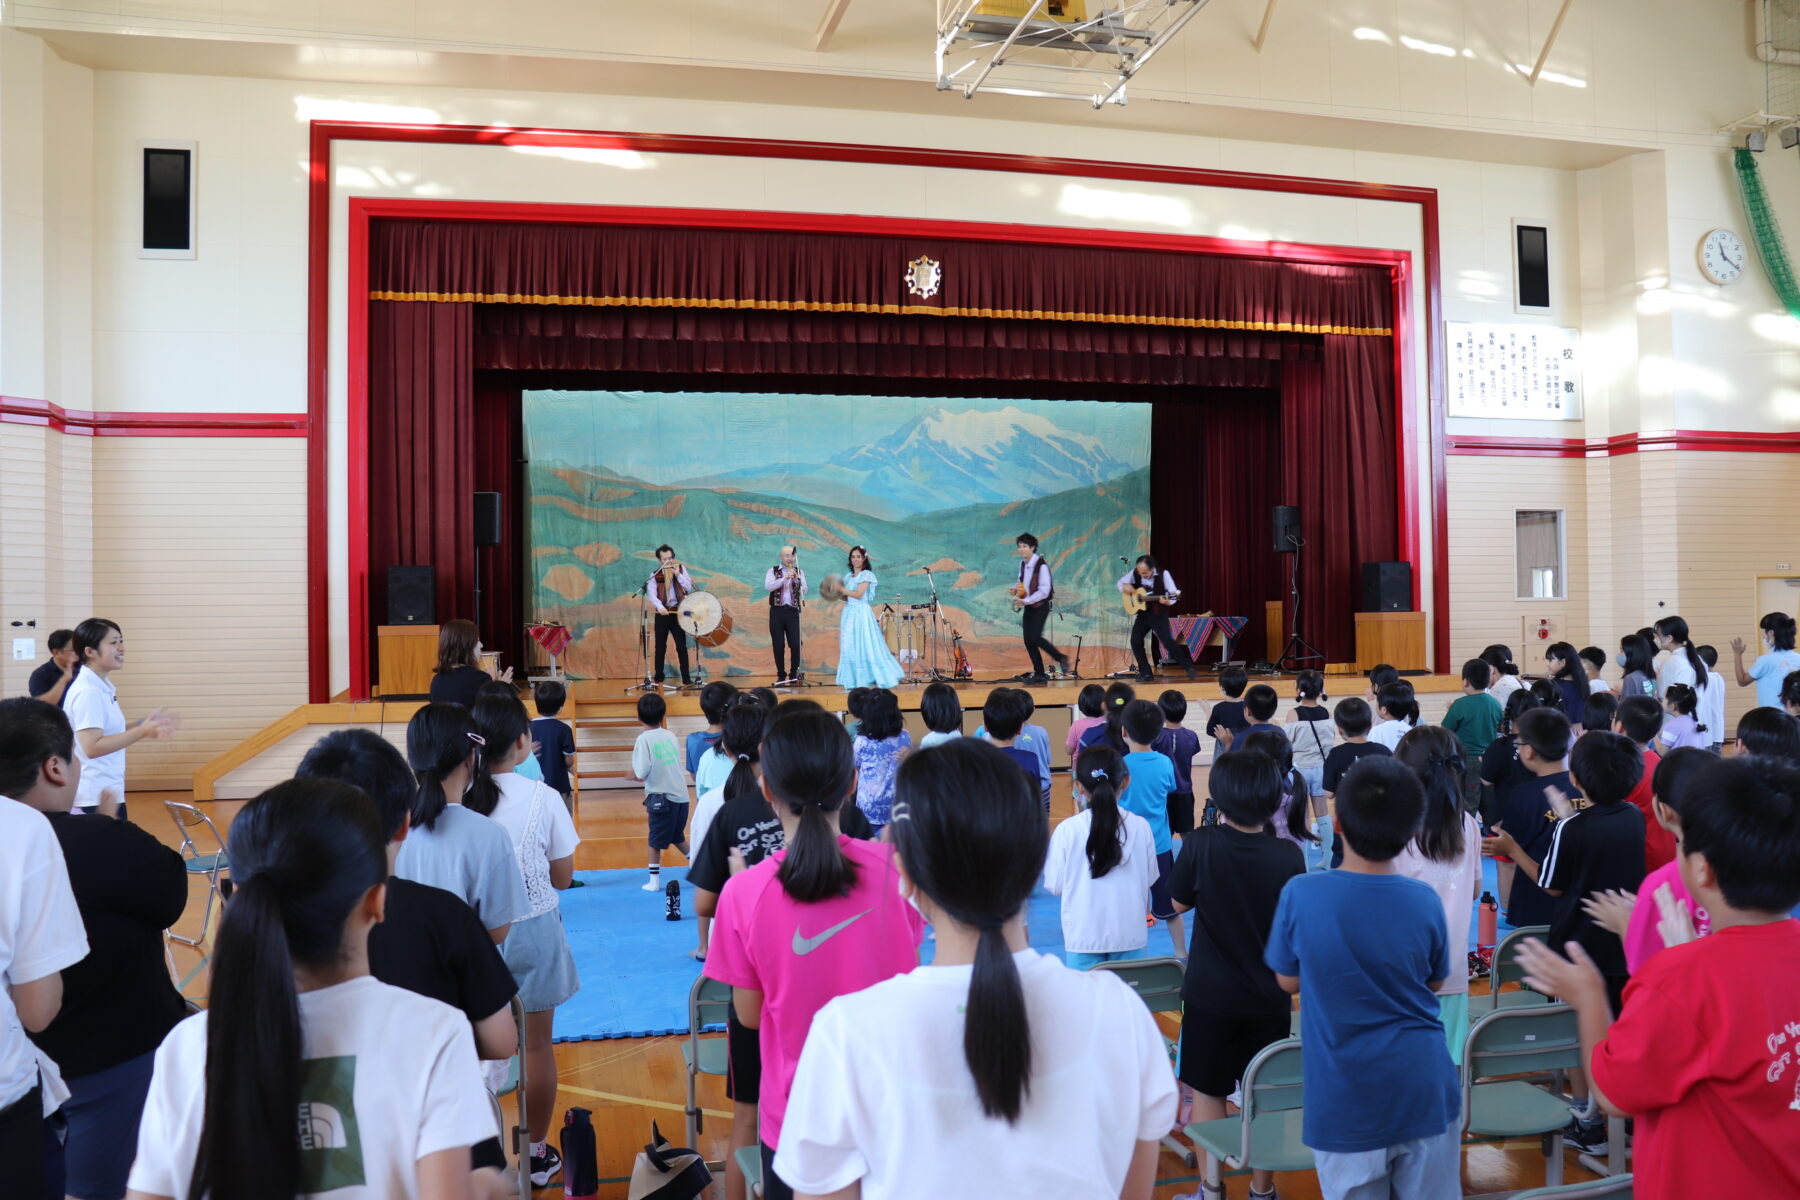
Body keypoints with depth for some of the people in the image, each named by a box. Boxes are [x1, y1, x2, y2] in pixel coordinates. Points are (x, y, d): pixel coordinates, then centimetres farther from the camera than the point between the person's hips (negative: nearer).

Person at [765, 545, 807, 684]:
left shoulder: (799, 572, 10)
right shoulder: (773, 571, 5)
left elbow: (804, 591, -2)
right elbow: (767, 586, -12)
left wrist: (797, 579, -19)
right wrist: (785, 578, -21)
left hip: (793, 611, 1)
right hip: (777, 611, -1)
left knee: (795, 644, -4)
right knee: (778, 645, 2)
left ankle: (794, 674, 7)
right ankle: (781, 675, 11)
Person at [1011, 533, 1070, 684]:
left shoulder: (1041, 565, -17)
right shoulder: (1022, 564, 6)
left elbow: (1044, 590, -20)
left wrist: (1026, 601, -24)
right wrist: (1016, 588, -1)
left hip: (1041, 605, -7)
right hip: (1028, 606, 7)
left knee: (1034, 637, -18)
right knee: (1028, 640, 3)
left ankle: (1060, 658, 3)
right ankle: (1039, 674, 12)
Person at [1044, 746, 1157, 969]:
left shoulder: (1067, 830, -13)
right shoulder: (1141, 827, -7)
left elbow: (1055, 885, -5)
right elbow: (1149, 879, 3)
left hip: (1083, 936, -2)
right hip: (1130, 934, 2)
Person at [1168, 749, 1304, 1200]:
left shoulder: (1201, 845, -17)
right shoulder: (1288, 855, -12)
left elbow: (1178, 902, -1)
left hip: (1210, 994, -2)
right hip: (1269, 996, 2)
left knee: (1207, 1093, 12)